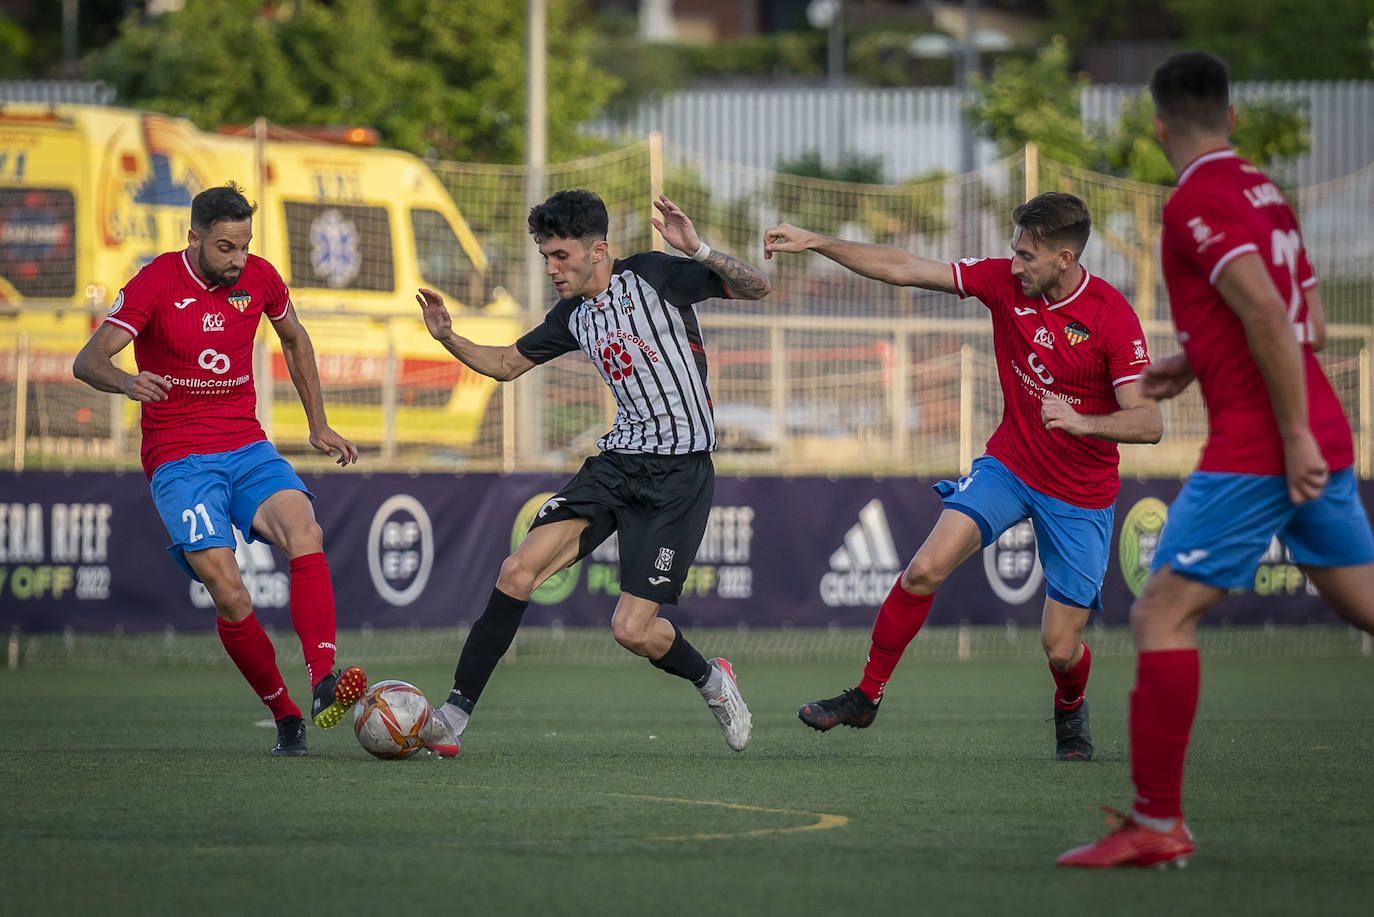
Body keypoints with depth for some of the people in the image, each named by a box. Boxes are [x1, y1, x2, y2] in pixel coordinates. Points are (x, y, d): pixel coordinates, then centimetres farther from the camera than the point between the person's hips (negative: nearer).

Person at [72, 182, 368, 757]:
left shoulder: (259, 278, 4)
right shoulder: (156, 283, -9)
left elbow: (295, 341, 25)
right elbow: (88, 360, -18)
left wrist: (318, 425, 23)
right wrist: (126, 381, -40)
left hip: (247, 448, 3)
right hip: (179, 461, -3)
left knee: (303, 528, -28)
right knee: (229, 594, -20)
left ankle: (323, 682, -38)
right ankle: (285, 716, -3)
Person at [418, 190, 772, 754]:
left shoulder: (652, 276, -8)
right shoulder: (573, 315, 11)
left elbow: (756, 288, -13)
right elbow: (506, 364, 24)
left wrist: (698, 251, -29)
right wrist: (448, 339, 6)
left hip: (679, 474, -6)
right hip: (618, 460, 6)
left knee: (632, 630, -10)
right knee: (518, 571, -12)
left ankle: (710, 680, 21)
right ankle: (453, 716, -8)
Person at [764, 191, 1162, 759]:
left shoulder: (1113, 318, -20)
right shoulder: (1004, 281, -7)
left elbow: (1148, 423, -24)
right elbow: (904, 270, -3)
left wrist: (1083, 422, -43)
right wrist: (816, 243, -8)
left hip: (1081, 495, -3)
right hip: (1007, 464, 3)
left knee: (1060, 647, -3)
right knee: (924, 569, -18)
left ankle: (1070, 712, 33)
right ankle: (867, 695, -2)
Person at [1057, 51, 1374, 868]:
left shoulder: (1197, 204, -10)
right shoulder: (1266, 193, 15)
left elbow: (1267, 313, -22)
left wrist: (1295, 436, -22)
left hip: (1258, 447, -9)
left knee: (1161, 615, -7)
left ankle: (1158, 823, -9)